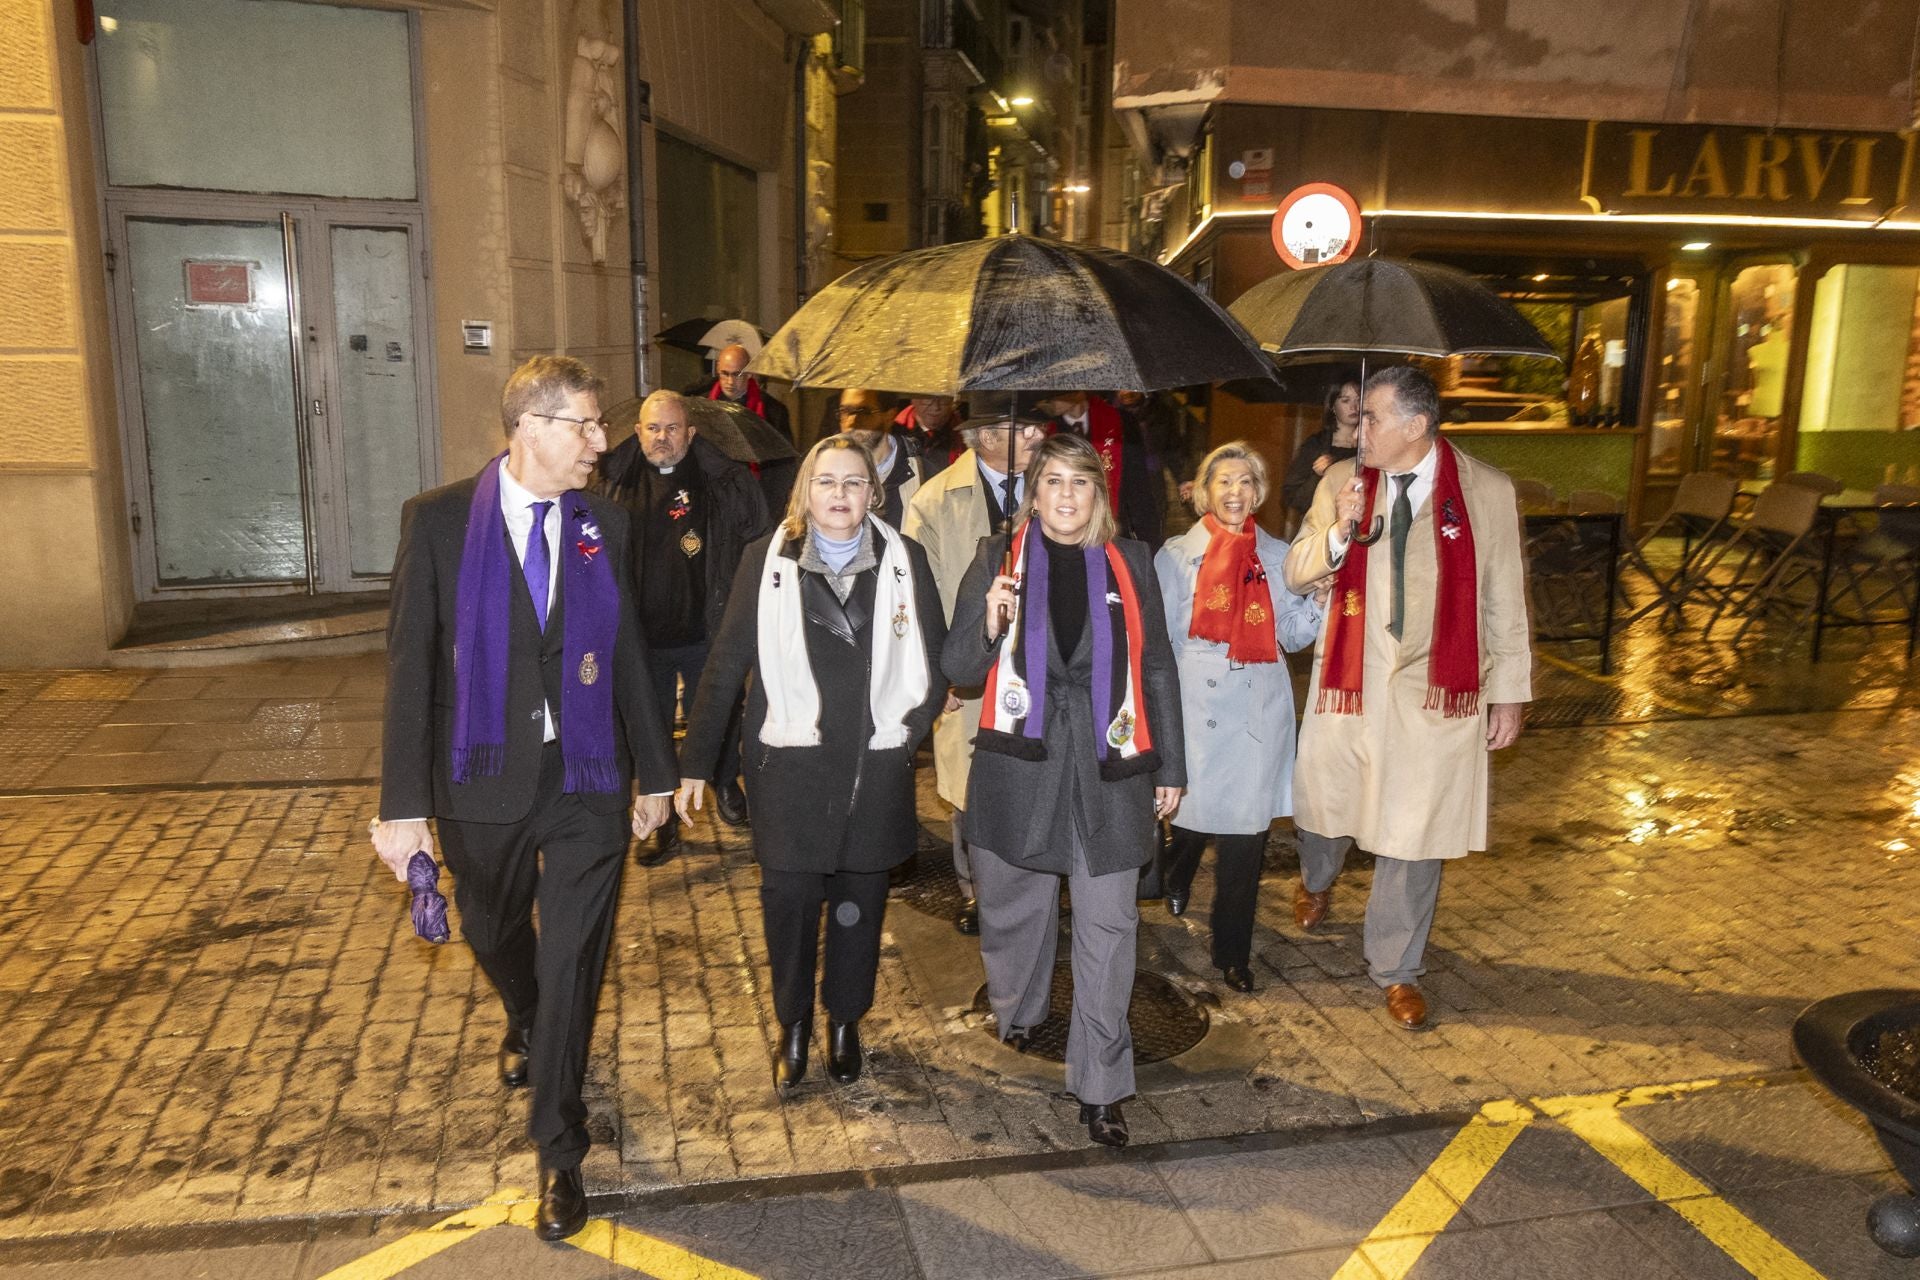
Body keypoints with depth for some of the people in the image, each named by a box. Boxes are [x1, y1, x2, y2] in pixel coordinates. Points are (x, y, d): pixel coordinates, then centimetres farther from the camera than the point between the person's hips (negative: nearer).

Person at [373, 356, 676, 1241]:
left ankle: (557, 1151, 20)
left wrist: (653, 771, 9)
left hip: (587, 780, 0)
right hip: (484, 779, 0)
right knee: (495, 935, 22)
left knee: (572, 961, 4)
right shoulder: (438, 520, -8)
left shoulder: (602, 522, -1)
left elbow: (627, 653, 6)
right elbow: (411, 665, -9)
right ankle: (527, 1027, 57)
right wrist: (403, 803, -11)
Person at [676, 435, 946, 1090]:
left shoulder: (906, 562, 2)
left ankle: (845, 1021, 34)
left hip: (875, 768, 1)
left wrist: (910, 727, -1)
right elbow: (726, 665, 0)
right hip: (790, 766, -1)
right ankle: (793, 1023, 27)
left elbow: (936, 658, 10)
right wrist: (695, 762, -2)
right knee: (788, 898, 2)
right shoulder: (766, 560, -1)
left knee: (859, 901, 12)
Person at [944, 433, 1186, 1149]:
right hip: (1019, 764, 0)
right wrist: (989, 624, -19)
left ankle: (1099, 1085, 11)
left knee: (1107, 926, 0)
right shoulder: (999, 558, 3)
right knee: (1014, 907, 14)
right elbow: (960, 671, 1)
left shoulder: (1129, 563, 6)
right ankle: (1015, 1013, 43)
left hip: (1108, 767, 0)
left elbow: (1157, 668, 11)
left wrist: (1170, 768, 11)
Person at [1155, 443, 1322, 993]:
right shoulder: (1176, 555, 4)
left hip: (1258, 709, 2)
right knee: (1193, 811, 4)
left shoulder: (1277, 556, 10)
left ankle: (1233, 951, 17)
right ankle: (1176, 876, 43)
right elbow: (1159, 634, 3)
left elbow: (1293, 633, 10)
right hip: (1195, 705, -1)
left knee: (1246, 831, 2)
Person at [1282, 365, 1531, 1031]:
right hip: (1349, 676, 2)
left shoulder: (1487, 491, -5)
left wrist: (1509, 693, 3)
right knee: (1323, 800, 15)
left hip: (1437, 689, -2)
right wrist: (1338, 531, -19)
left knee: (1416, 834, 5)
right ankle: (1317, 881, 52)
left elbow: (1504, 598, 1)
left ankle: (1396, 970, 25)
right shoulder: (1341, 482, 0)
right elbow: (1295, 574, 1)